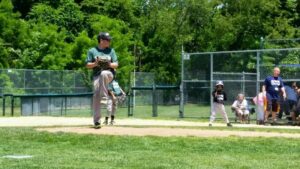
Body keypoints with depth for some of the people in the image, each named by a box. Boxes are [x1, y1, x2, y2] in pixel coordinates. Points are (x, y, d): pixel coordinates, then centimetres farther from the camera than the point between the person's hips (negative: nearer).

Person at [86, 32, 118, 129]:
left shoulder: (111, 50, 13)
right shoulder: (92, 51, 8)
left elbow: (116, 64, 9)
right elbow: (88, 65, 6)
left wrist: (109, 64, -12)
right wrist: (95, 63, -14)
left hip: (109, 74, 0)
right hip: (96, 75, 0)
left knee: (103, 73, -37)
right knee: (96, 95, -12)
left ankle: (104, 98, -29)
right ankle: (97, 121, -7)